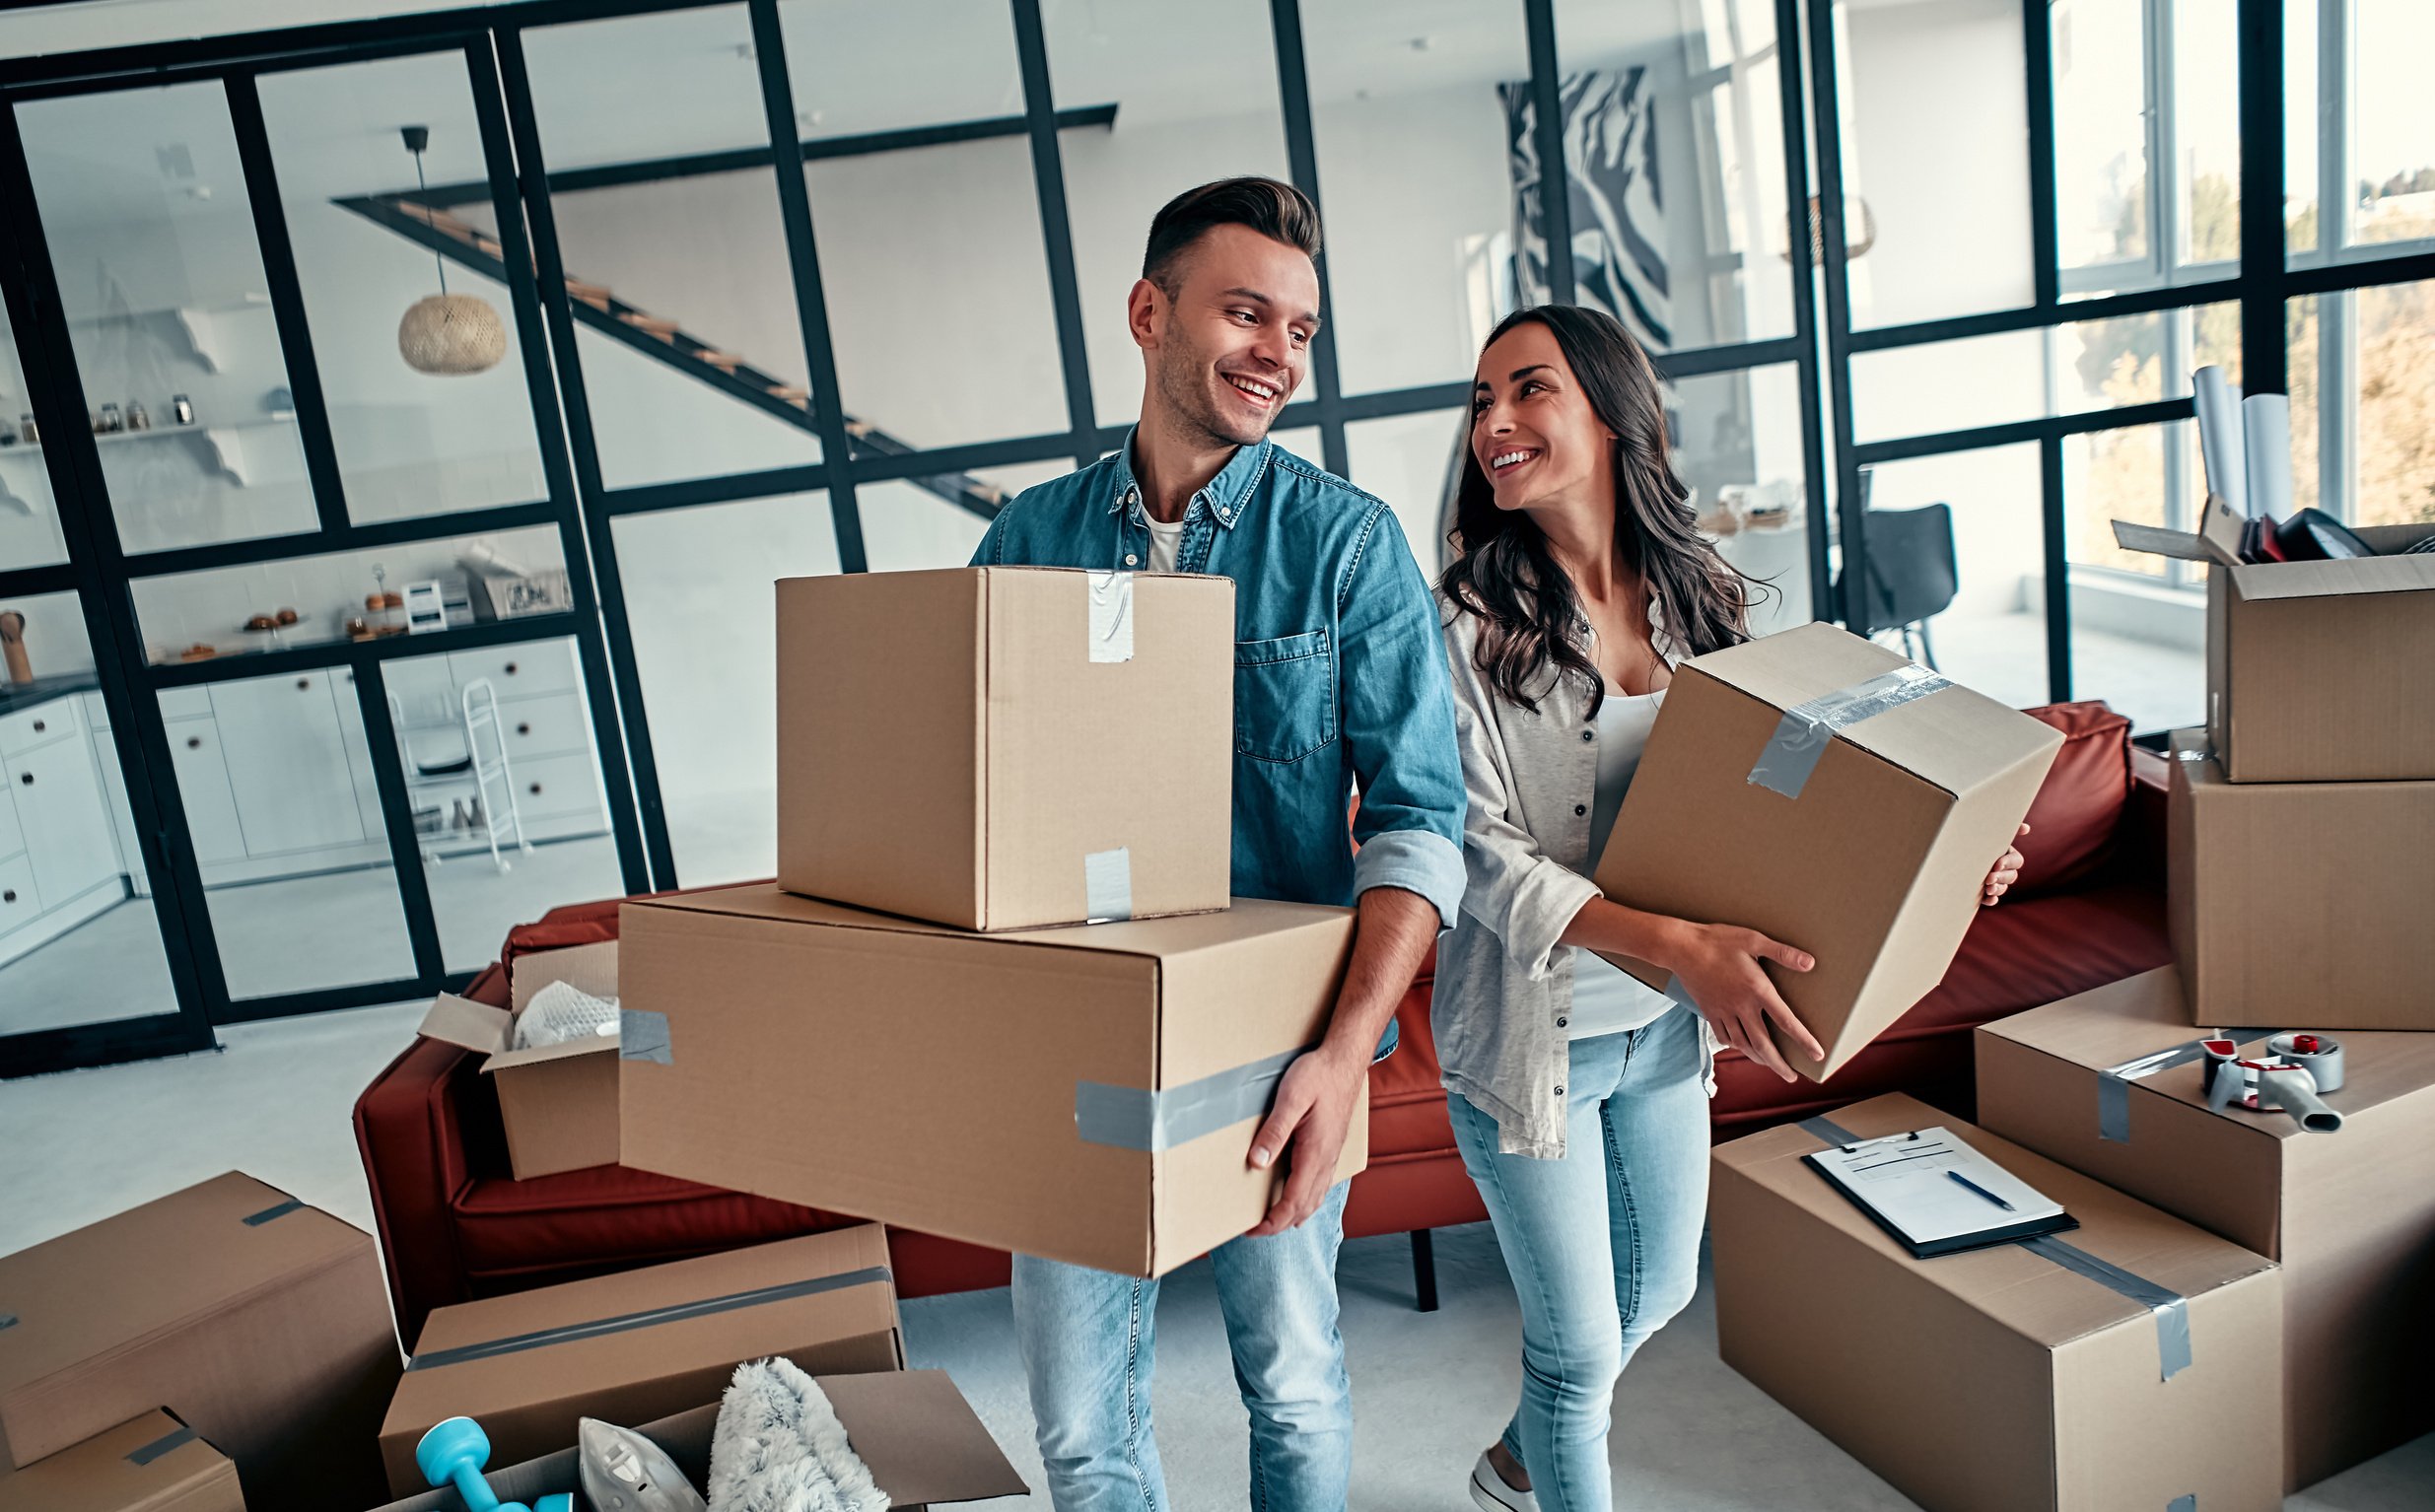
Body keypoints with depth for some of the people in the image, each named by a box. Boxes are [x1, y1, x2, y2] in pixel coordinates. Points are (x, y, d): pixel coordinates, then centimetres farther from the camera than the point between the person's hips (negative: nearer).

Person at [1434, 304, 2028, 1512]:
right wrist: (1678, 943, -34)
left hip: (1668, 1026, 6)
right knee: (1579, 1341, 8)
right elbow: (1480, 853, -23)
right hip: (1531, 1036, -6)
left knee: (1658, 1291, 26)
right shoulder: (1465, 623, -18)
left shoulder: (1700, 597, -3)